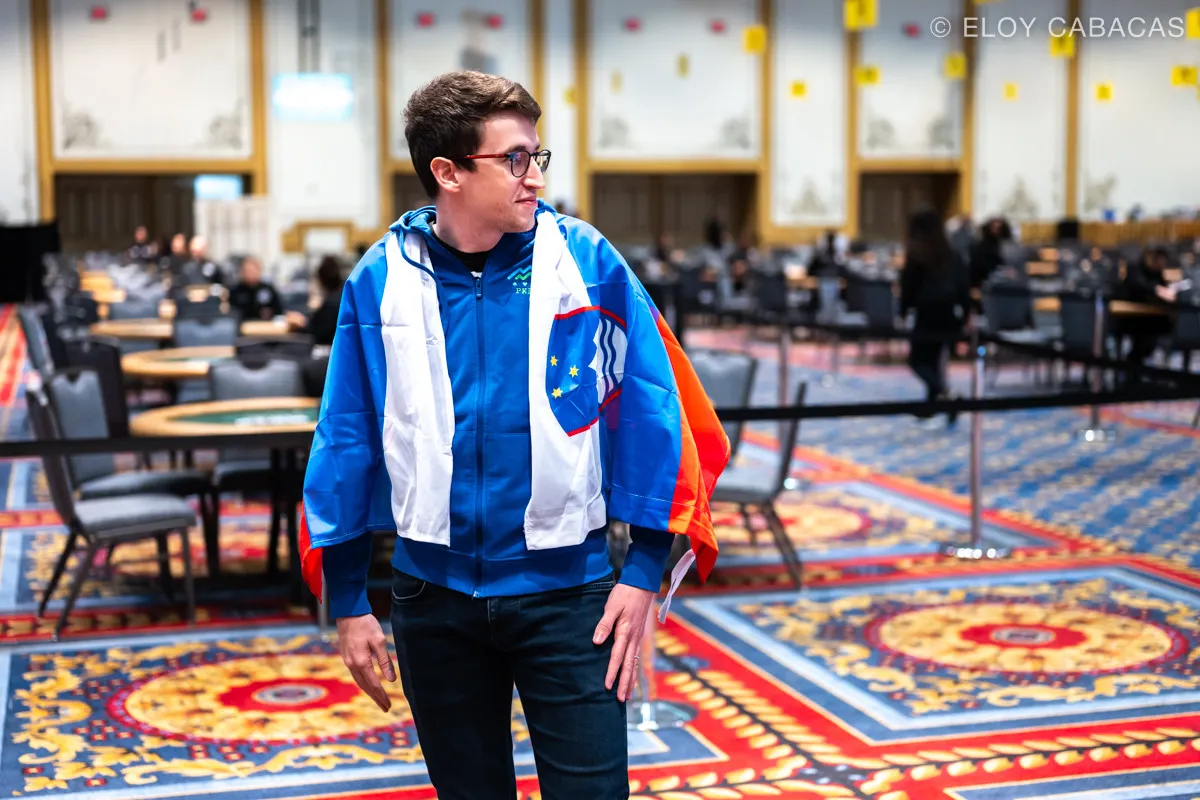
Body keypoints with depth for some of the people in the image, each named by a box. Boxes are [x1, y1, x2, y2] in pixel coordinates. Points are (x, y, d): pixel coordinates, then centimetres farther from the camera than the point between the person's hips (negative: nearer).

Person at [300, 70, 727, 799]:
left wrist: (645, 569, -7)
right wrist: (347, 601, 4)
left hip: (565, 589, -1)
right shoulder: (381, 281, -4)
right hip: (434, 595, 2)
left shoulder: (585, 260, -8)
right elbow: (346, 440, 2)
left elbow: (651, 407, -6)